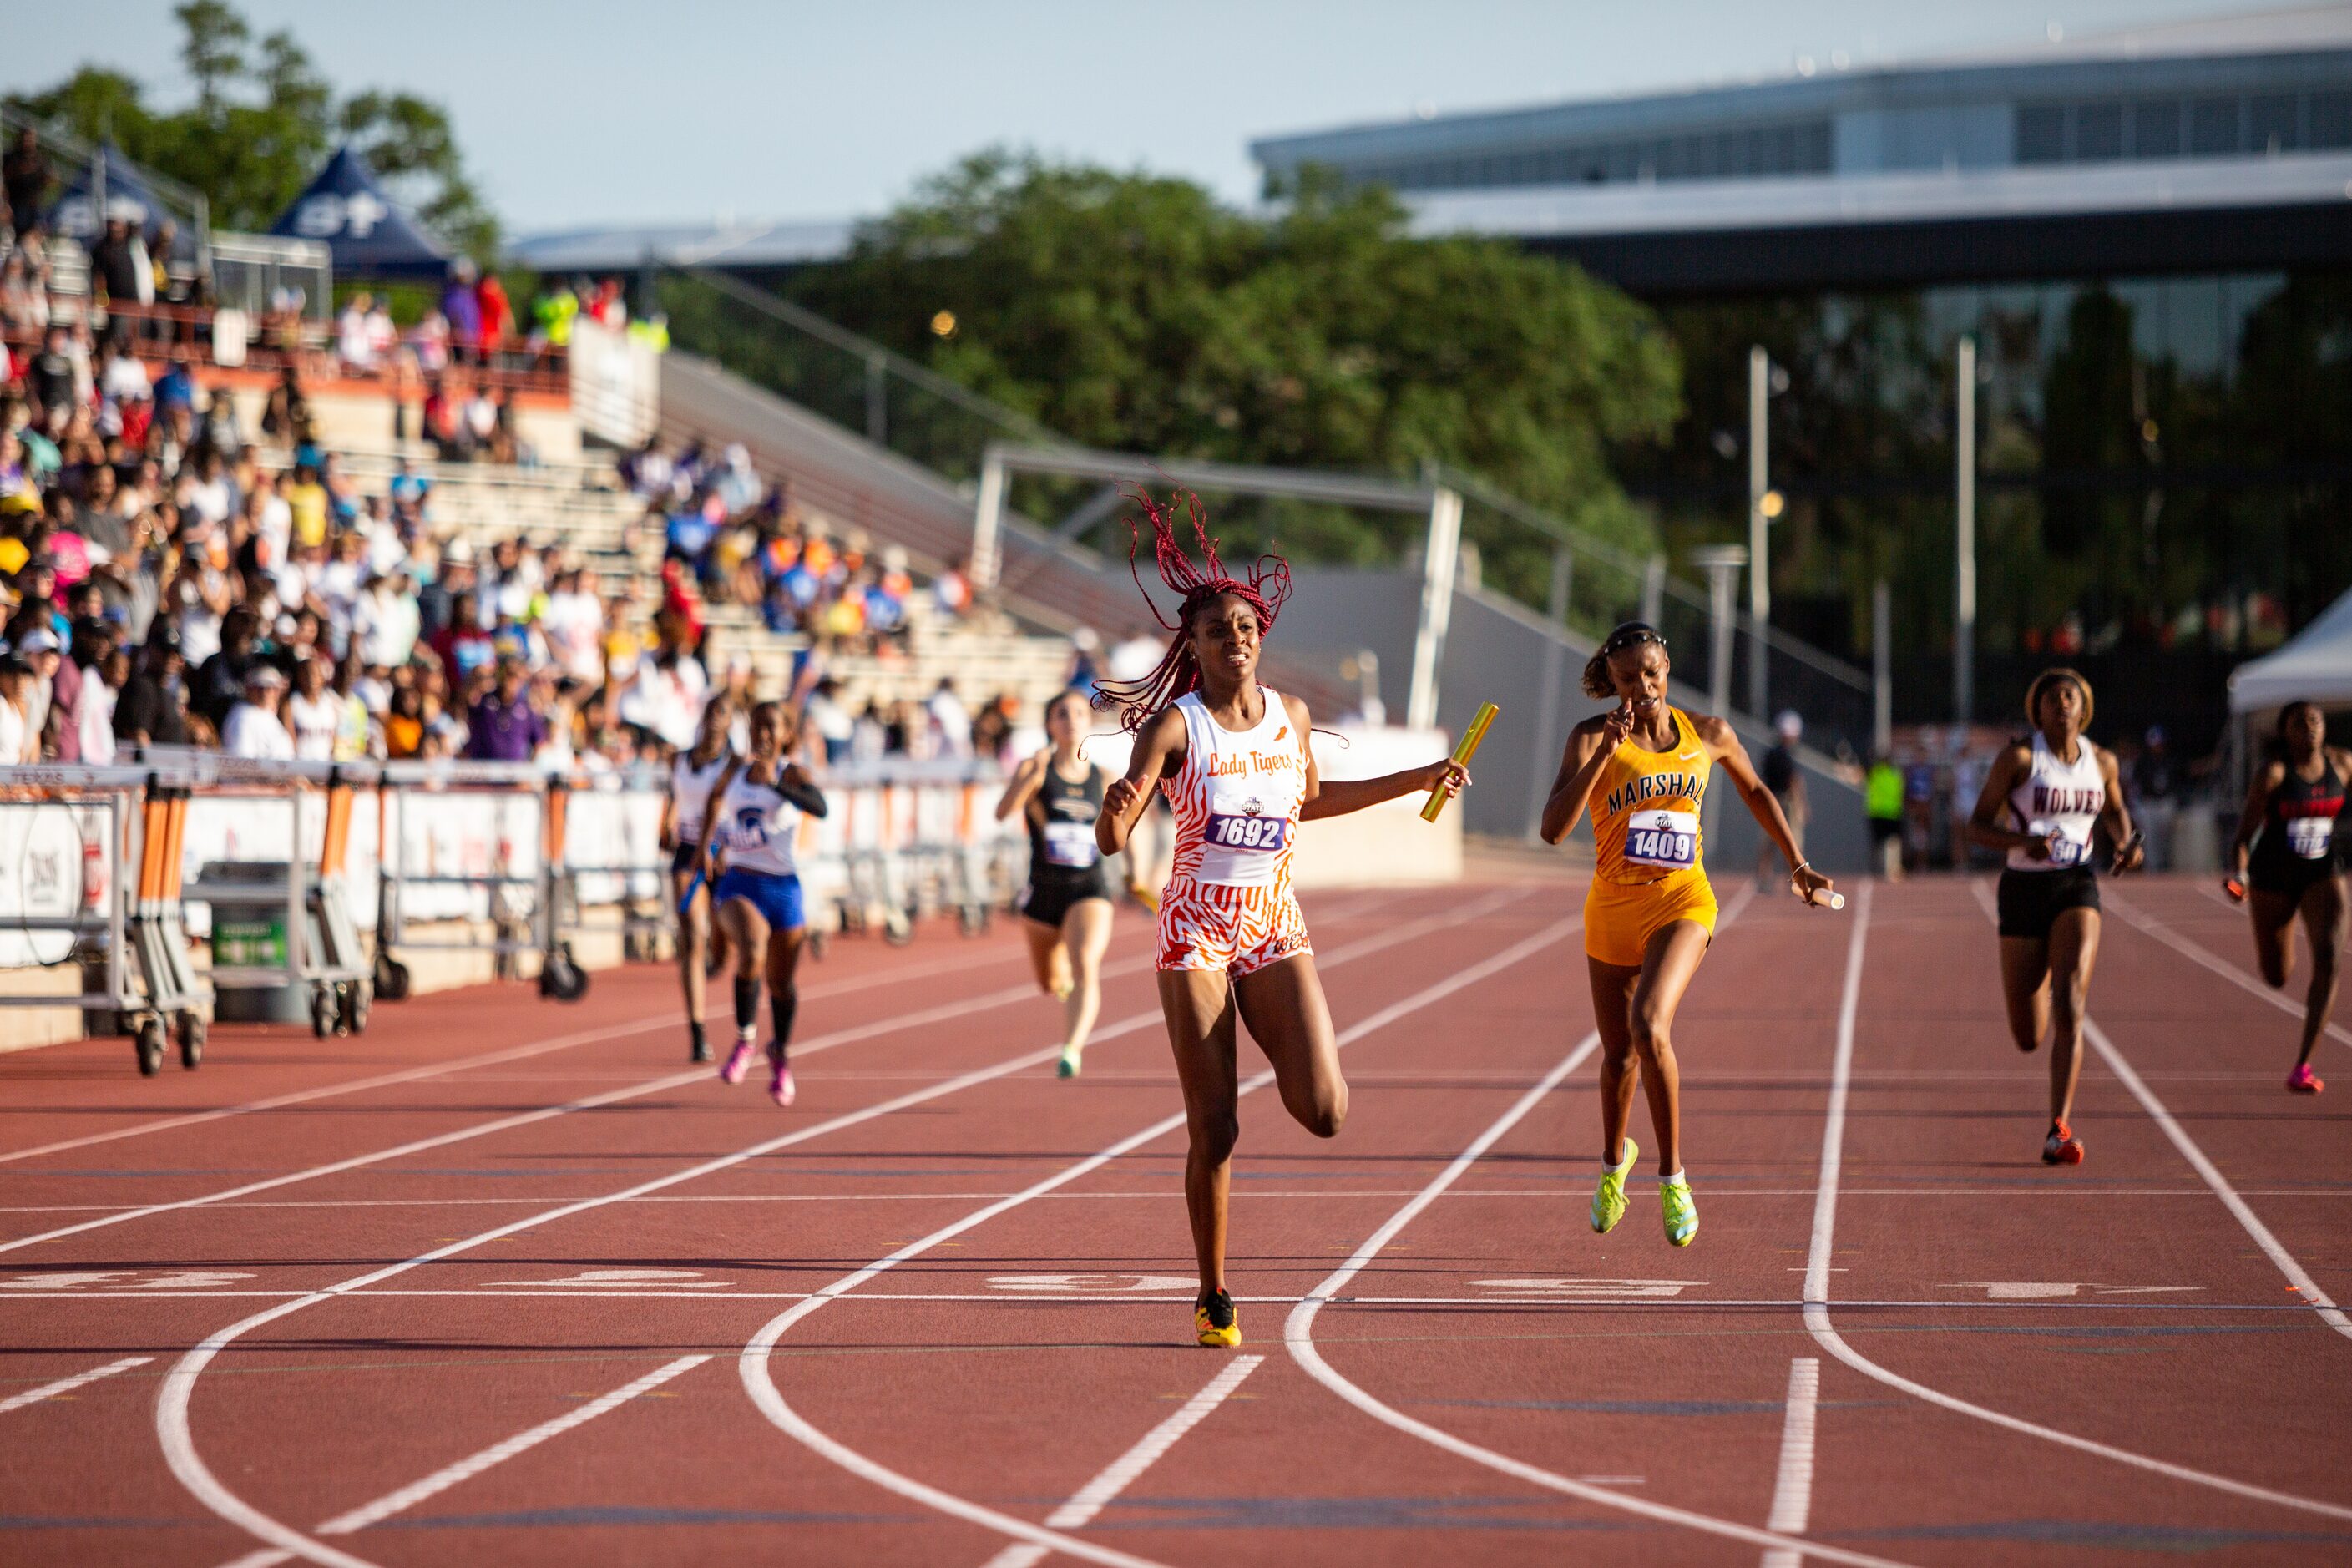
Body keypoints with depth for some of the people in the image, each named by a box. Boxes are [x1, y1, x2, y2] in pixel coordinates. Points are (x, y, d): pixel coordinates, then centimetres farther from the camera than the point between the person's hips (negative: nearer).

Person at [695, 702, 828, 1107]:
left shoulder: (791, 773, -6)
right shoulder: (737, 768, 5)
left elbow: (819, 806, -28)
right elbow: (717, 795, 30)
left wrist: (775, 783, -39)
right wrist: (706, 843, 24)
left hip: (783, 887, -1)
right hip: (738, 884, 1)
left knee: (781, 982, 11)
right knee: (751, 950, -30)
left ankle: (781, 1052, 40)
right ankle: (744, 1041, -13)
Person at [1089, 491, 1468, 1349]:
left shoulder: (1290, 716, 4)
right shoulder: (1172, 725, -10)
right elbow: (1111, 841, -18)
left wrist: (1413, 781, 24)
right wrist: (1116, 808, -41)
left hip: (1276, 932, 3)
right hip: (1196, 935, -3)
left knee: (1325, 1113, -13)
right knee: (1213, 1132, -5)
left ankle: (1280, 1052, 23)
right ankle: (1213, 1299, 12)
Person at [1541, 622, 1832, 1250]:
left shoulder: (1708, 734, 0)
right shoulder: (1592, 738, -8)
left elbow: (1755, 791, 20)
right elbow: (1553, 827, -21)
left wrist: (1798, 865, 23)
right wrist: (1607, 749, -26)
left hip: (1682, 901, -1)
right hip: (1612, 908, 1)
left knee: (1649, 1025, -27)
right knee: (1619, 1053, 14)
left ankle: (1672, 1177, -15)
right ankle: (1614, 1159, 46)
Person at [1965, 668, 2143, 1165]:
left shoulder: (2102, 761, 5)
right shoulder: (2018, 756, -6)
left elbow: (2115, 811, 25)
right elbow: (1977, 825, -5)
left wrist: (2127, 843, 3)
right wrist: (2023, 841, -24)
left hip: (2076, 889, 1)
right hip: (2024, 889, -1)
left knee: (2069, 1009, -21)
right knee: (2028, 1038, 6)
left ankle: (2059, 1131, -23)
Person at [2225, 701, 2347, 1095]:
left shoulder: (2341, 763, -3)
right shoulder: (2273, 773, -14)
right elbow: (2245, 833, -16)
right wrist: (2239, 874, -32)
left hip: (2323, 873, 2)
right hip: (2273, 878, -2)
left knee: (2328, 958, -22)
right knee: (2277, 977, 12)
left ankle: (2303, 1065, -22)